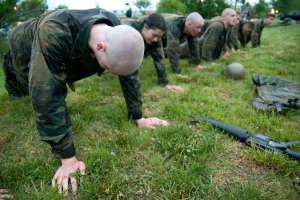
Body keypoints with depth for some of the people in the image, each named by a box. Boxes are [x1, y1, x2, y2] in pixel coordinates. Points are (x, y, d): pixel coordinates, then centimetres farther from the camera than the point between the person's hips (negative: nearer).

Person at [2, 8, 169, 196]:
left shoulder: (119, 35, -32)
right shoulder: (53, 34, -48)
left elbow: (130, 74, -19)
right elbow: (47, 98, -46)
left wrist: (139, 118, -17)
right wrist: (68, 158, -43)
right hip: (26, 53, -3)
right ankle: (10, 70, 37)